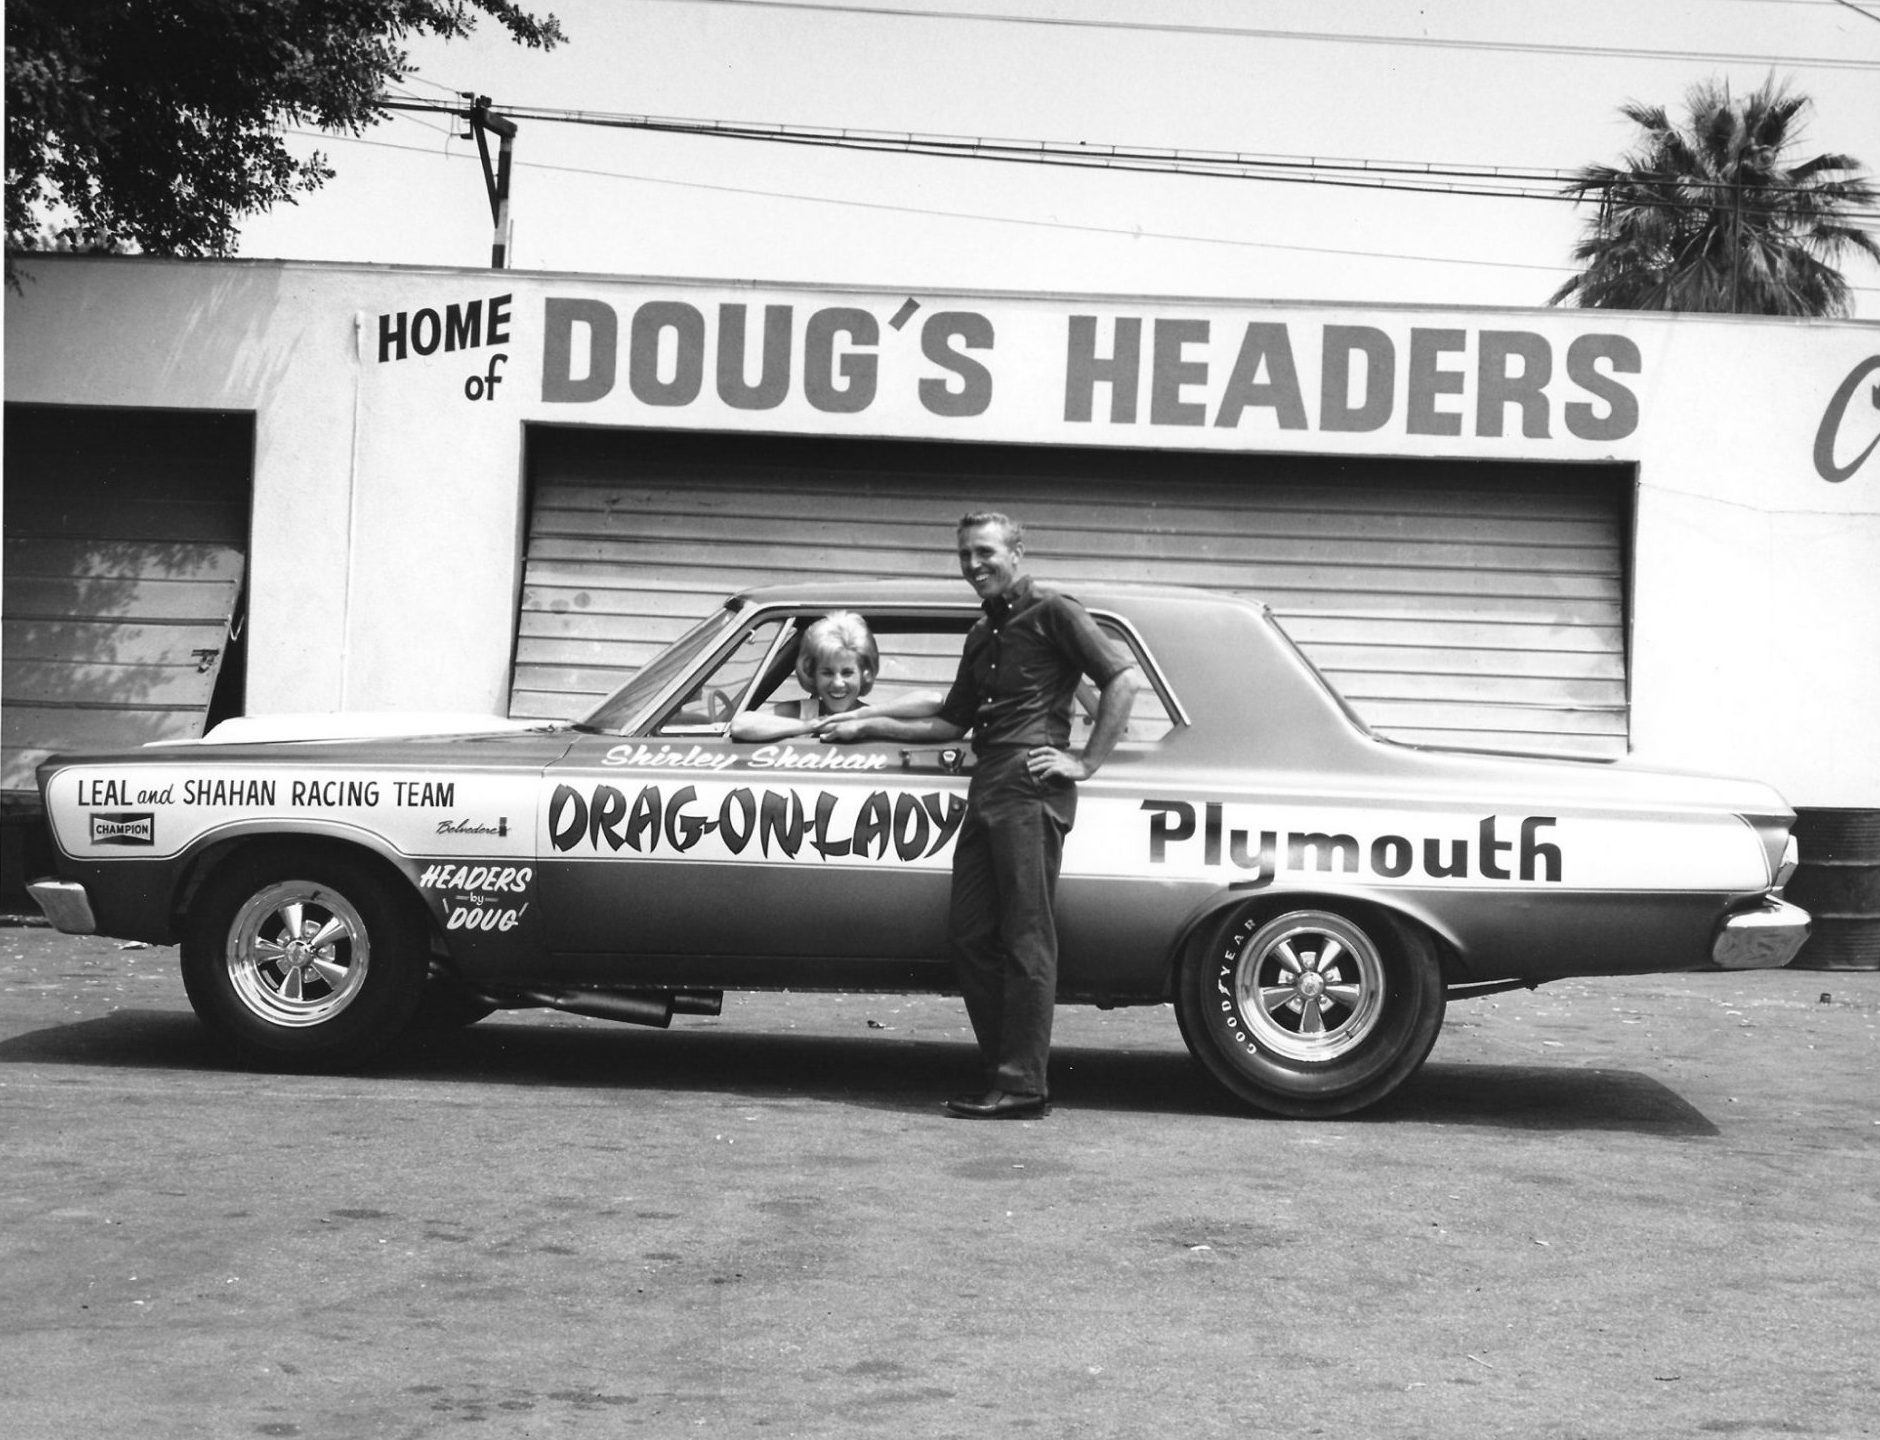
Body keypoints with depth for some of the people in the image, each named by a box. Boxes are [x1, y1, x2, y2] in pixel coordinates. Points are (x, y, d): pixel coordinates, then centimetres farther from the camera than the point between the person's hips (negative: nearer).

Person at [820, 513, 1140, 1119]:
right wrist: (868, 726, 24)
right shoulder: (981, 634, 24)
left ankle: (1022, 1087, -6)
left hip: (1030, 791, -9)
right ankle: (1004, 1069, 12)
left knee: (1025, 940, -7)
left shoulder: (1052, 613, -1)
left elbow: (1124, 679, -9)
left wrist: (1085, 763, -11)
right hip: (986, 792, 9)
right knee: (970, 933, 5)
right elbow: (953, 722, 30)